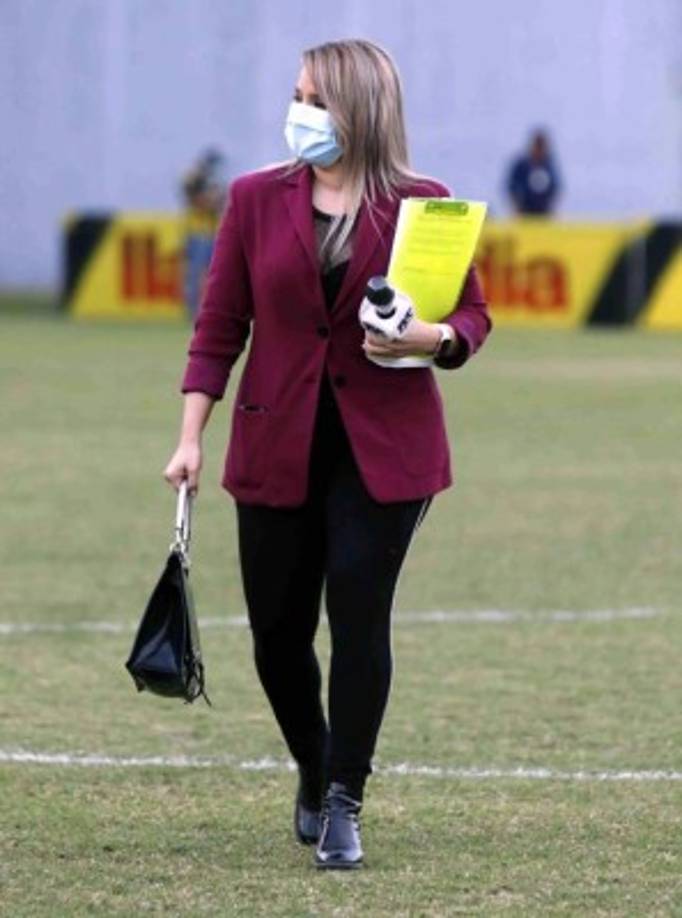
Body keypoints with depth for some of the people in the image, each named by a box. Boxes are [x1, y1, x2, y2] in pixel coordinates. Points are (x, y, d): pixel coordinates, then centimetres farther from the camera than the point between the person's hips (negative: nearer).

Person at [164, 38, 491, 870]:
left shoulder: (421, 205, -2)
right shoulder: (256, 199, 2)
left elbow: (472, 315, 4)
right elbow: (220, 326, 5)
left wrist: (434, 337, -19)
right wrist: (190, 438, -1)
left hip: (384, 450, -2)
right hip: (278, 450, 2)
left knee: (358, 616, -9)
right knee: (277, 631, 6)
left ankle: (344, 803, 2)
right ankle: (314, 771, 33)